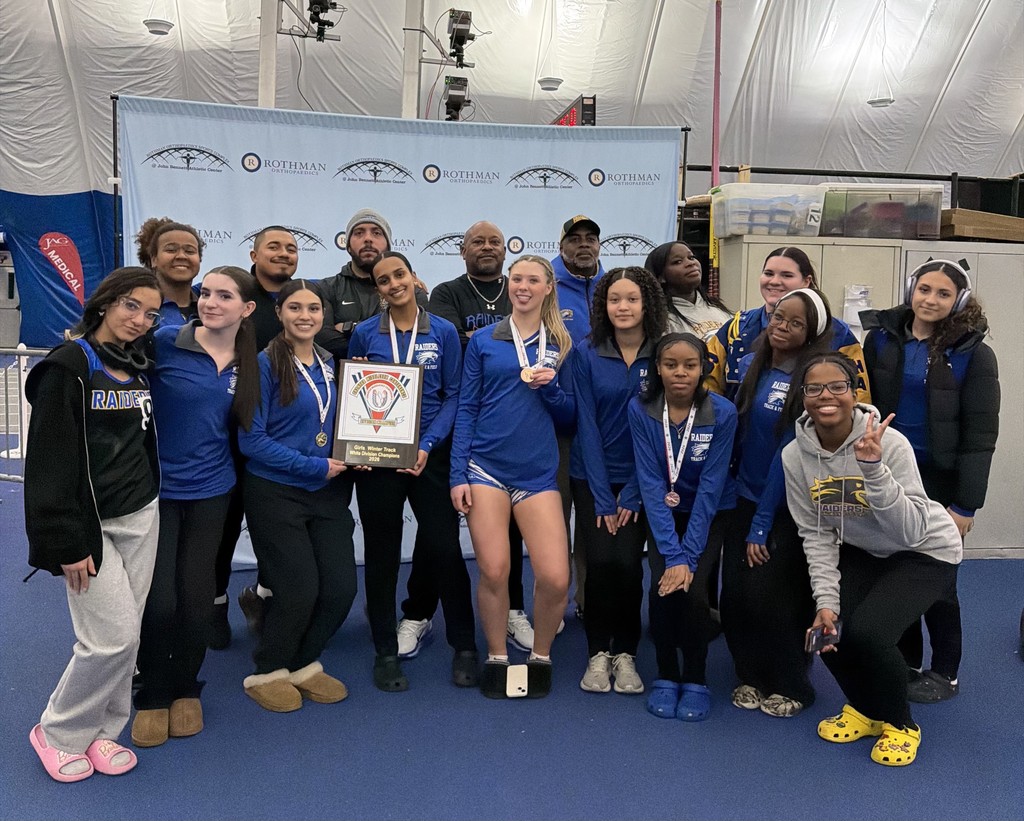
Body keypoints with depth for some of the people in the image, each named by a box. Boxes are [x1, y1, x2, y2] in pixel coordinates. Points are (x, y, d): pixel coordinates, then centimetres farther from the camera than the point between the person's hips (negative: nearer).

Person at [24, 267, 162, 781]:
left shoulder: (138, 369, 10)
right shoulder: (67, 367, -12)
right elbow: (50, 461, -15)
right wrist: (68, 544, -17)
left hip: (142, 518, 7)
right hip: (91, 525, -7)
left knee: (126, 635, 10)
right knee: (113, 637, -6)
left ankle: (99, 730, 27)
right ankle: (58, 733, 17)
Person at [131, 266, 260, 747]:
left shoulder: (248, 364, 4)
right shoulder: (165, 342, -10)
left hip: (210, 491, 3)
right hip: (156, 488, -3)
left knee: (196, 598, 8)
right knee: (158, 600, -2)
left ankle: (185, 690, 32)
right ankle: (152, 697, 24)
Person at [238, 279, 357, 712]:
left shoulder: (329, 364, 8)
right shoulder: (266, 364, -10)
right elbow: (250, 439, -14)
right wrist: (312, 466, -16)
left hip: (328, 491, 6)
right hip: (276, 493, -6)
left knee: (341, 587, 2)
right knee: (299, 590, -4)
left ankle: (303, 664, 27)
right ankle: (267, 672, 22)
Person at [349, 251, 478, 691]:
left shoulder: (444, 332, 2)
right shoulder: (364, 334, 4)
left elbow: (453, 396, 1)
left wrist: (428, 445, -12)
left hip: (431, 454, -1)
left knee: (444, 548, -3)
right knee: (381, 553, 7)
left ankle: (464, 647, 15)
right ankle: (386, 652, 21)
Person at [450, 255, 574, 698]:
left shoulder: (562, 345, 9)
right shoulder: (484, 340, 7)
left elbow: (568, 415, 12)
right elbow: (466, 409, 6)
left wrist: (550, 387, -9)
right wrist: (458, 474, -1)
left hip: (538, 471, 1)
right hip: (486, 467, 0)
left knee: (555, 577, -8)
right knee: (493, 572, -3)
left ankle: (541, 656, 19)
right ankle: (496, 658, 22)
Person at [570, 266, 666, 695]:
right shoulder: (586, 353, -5)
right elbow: (587, 425, -6)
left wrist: (633, 494, -9)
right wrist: (602, 496, -9)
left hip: (639, 478, 0)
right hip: (592, 477, 0)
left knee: (628, 562, -11)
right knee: (600, 560, -10)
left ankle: (625, 653, 11)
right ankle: (598, 653, 11)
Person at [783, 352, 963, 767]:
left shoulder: (889, 443, -28)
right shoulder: (795, 455, -15)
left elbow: (911, 532, -32)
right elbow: (816, 534, -9)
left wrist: (873, 467, -44)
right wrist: (826, 600, -17)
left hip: (925, 553, -4)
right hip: (860, 551, 4)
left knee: (867, 631, -24)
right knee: (828, 630, -15)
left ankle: (900, 724, 8)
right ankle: (864, 709, 20)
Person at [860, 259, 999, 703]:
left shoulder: (973, 354, -7)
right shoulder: (881, 339, 1)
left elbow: (980, 435, -8)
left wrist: (966, 504, -12)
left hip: (939, 482, -3)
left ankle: (945, 672, 24)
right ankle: (904, 662, 27)